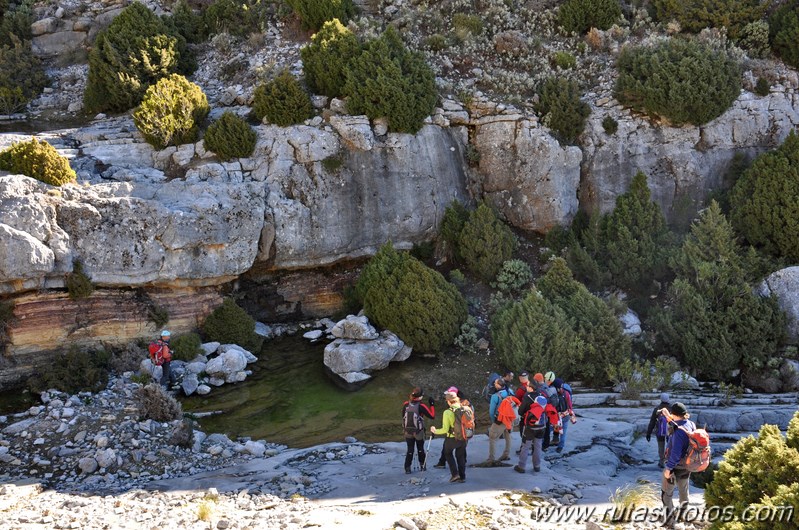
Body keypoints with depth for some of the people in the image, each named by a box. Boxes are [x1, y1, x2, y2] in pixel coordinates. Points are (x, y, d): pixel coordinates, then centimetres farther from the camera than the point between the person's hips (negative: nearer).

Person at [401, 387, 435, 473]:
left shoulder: (405, 405, -7)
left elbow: (403, 416, 7)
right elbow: (432, 416, -12)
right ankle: (422, 465, 27)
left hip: (408, 431, 3)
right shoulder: (421, 406, -19)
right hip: (419, 432, -2)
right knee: (420, 449, 17)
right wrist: (432, 405, -2)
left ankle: (407, 467, 6)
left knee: (410, 450, 11)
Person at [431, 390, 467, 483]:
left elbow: (445, 429, -20)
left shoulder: (447, 412, -20)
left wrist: (435, 431, -2)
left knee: (448, 453, 23)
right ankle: (462, 477, 24)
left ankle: (455, 473, 12)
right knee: (461, 456, 22)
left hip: (452, 438, -4)